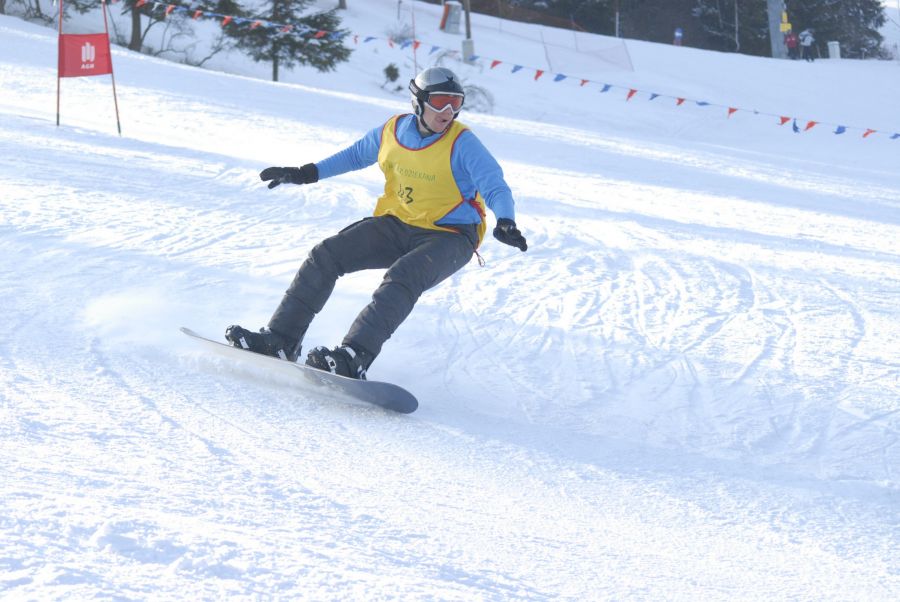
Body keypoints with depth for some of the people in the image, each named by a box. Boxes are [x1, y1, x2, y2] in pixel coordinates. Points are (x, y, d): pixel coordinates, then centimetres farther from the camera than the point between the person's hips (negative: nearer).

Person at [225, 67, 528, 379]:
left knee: (402, 278, -34)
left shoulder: (463, 143, -16)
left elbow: (496, 187, -23)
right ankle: (280, 339, -4)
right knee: (326, 255, -8)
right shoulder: (393, 131, -1)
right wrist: (305, 174, 17)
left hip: (448, 237, -6)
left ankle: (354, 358, -44)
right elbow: (356, 154, 18)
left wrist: (505, 222, -44)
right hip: (397, 224, 6)